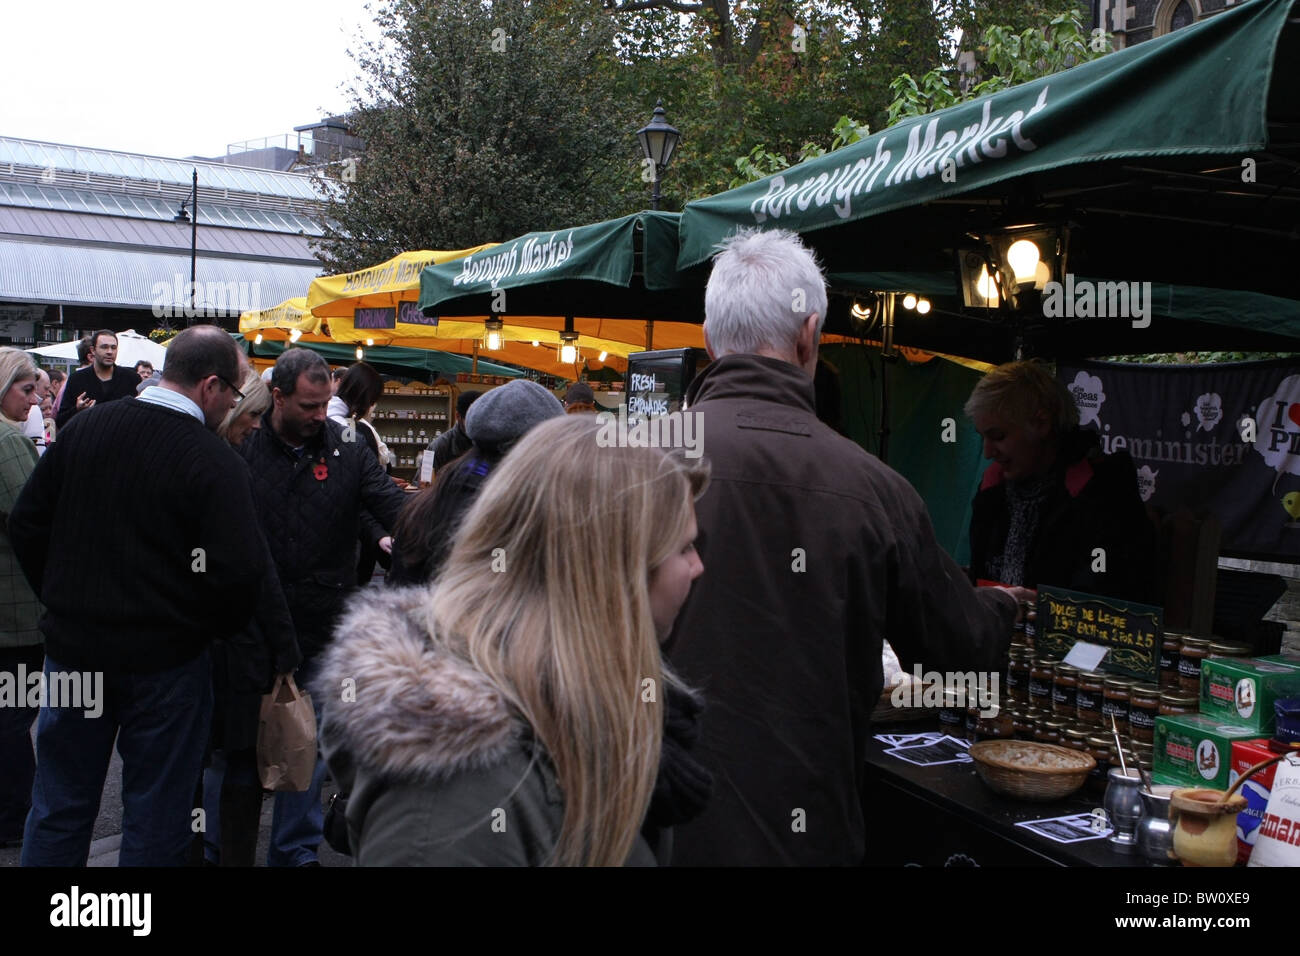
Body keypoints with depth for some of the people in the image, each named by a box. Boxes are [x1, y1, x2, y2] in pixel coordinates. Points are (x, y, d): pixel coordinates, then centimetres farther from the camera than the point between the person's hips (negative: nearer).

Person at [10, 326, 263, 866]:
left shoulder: (84, 428, -1)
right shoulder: (216, 462, -18)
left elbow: (26, 523, 4)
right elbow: (235, 573, -23)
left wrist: (63, 601, 15)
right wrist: (208, 629, -3)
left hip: (74, 648, 5)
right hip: (165, 660, -4)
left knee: (59, 809, 18)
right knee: (155, 820, 11)